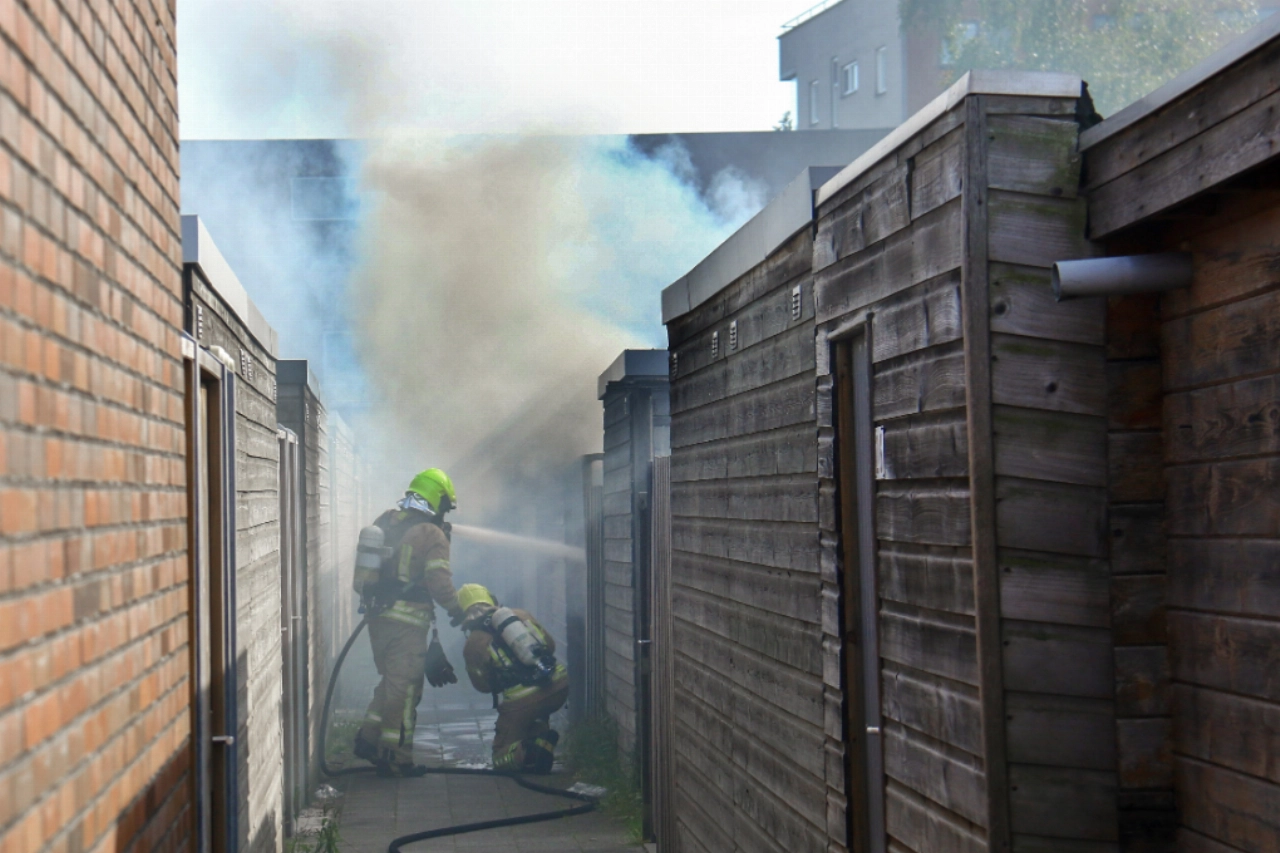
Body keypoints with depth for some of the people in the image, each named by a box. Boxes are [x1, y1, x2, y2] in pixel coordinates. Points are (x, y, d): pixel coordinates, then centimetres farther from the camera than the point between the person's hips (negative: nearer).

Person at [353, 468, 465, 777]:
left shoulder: (386, 522, 11)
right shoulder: (432, 534, -11)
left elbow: (373, 568, 17)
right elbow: (438, 581, -14)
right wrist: (456, 610, -1)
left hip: (377, 617, 7)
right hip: (407, 621, -7)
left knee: (391, 680, 21)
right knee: (404, 688, -1)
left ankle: (369, 737, 18)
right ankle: (395, 758, 2)